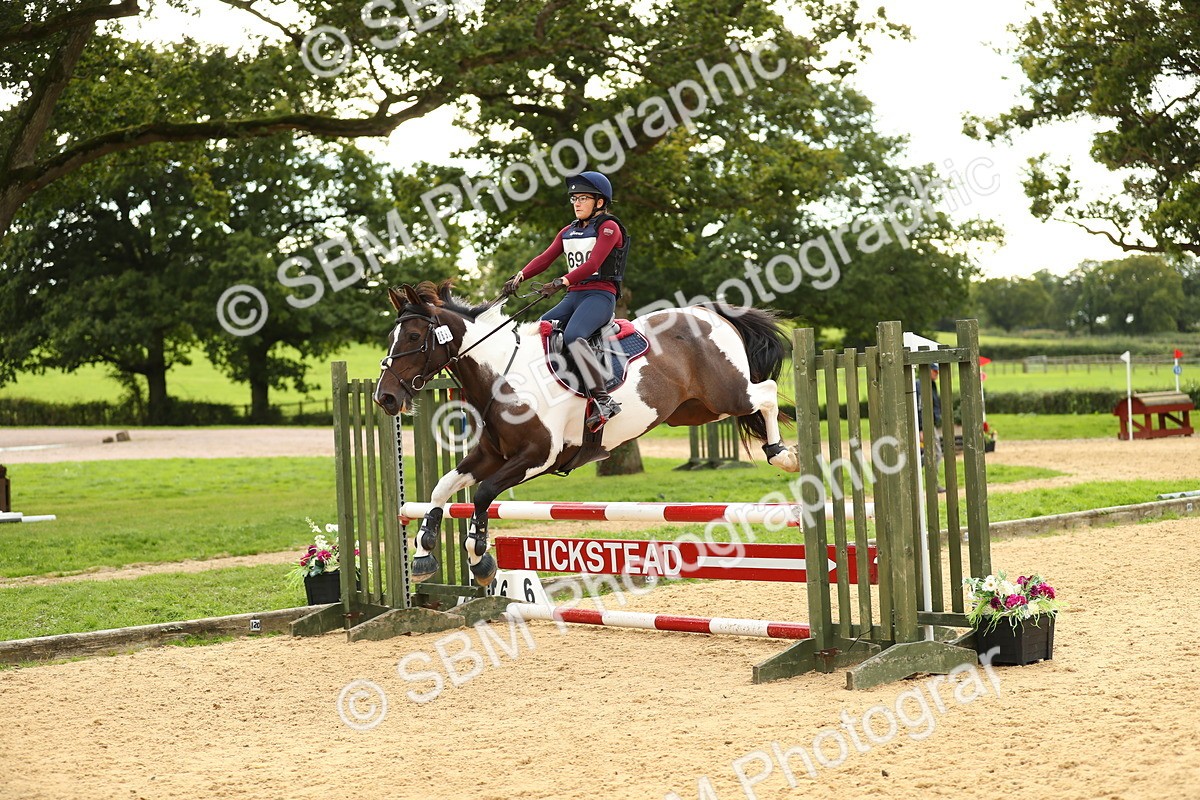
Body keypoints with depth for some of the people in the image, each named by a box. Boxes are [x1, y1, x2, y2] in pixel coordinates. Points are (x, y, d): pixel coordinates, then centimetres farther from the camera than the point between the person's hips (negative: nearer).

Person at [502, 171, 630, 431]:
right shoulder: (568, 232, 20)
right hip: (573, 297, 8)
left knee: (572, 336, -33)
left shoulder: (609, 228, -3)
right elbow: (545, 258, 9)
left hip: (600, 295, -8)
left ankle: (603, 401, -32)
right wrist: (520, 277, -8)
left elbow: (593, 264, -18)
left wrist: (562, 282, -30)